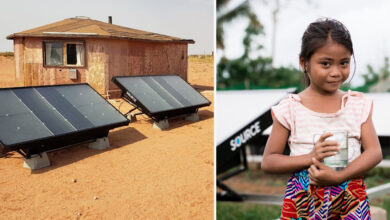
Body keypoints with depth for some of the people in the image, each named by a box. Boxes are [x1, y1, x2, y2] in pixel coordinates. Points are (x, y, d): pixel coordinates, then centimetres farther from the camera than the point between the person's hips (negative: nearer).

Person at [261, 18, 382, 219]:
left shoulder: (359, 104, 3)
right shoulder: (289, 108, -4)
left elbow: (375, 152, -3)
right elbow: (268, 162, -5)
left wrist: (338, 176, -18)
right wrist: (310, 158, -19)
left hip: (351, 197, 2)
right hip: (303, 199, -1)